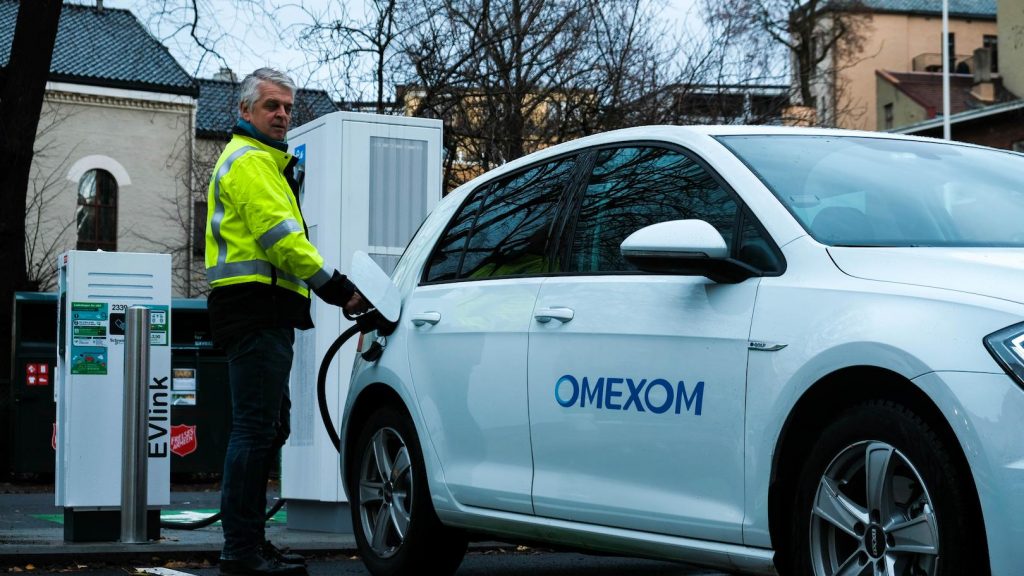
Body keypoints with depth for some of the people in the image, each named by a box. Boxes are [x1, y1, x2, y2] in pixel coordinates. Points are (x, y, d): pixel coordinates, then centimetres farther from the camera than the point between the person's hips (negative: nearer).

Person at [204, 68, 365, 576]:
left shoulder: (261, 161, 27)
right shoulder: (250, 161, -7)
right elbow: (279, 235, -17)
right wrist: (335, 287, -16)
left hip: (263, 313, 11)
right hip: (255, 307, -11)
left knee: (267, 428, 14)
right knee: (256, 428, -12)